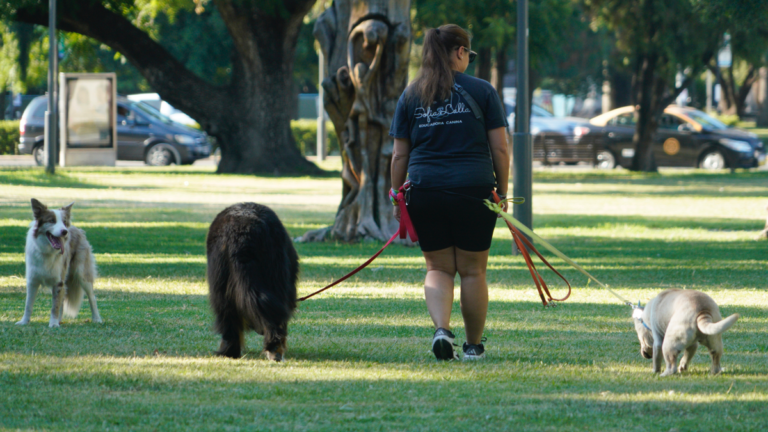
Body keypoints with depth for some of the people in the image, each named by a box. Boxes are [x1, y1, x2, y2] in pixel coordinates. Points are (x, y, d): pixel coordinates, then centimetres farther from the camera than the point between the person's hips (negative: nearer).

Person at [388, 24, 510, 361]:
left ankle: (441, 329, -11)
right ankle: (474, 345, 16)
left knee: (438, 268, 12)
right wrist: (502, 192, 9)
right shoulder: (481, 91, 2)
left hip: (424, 191, 2)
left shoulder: (410, 96, 9)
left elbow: (399, 155, 8)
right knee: (472, 270, 9)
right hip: (473, 190, -2)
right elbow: (500, 149, 1)